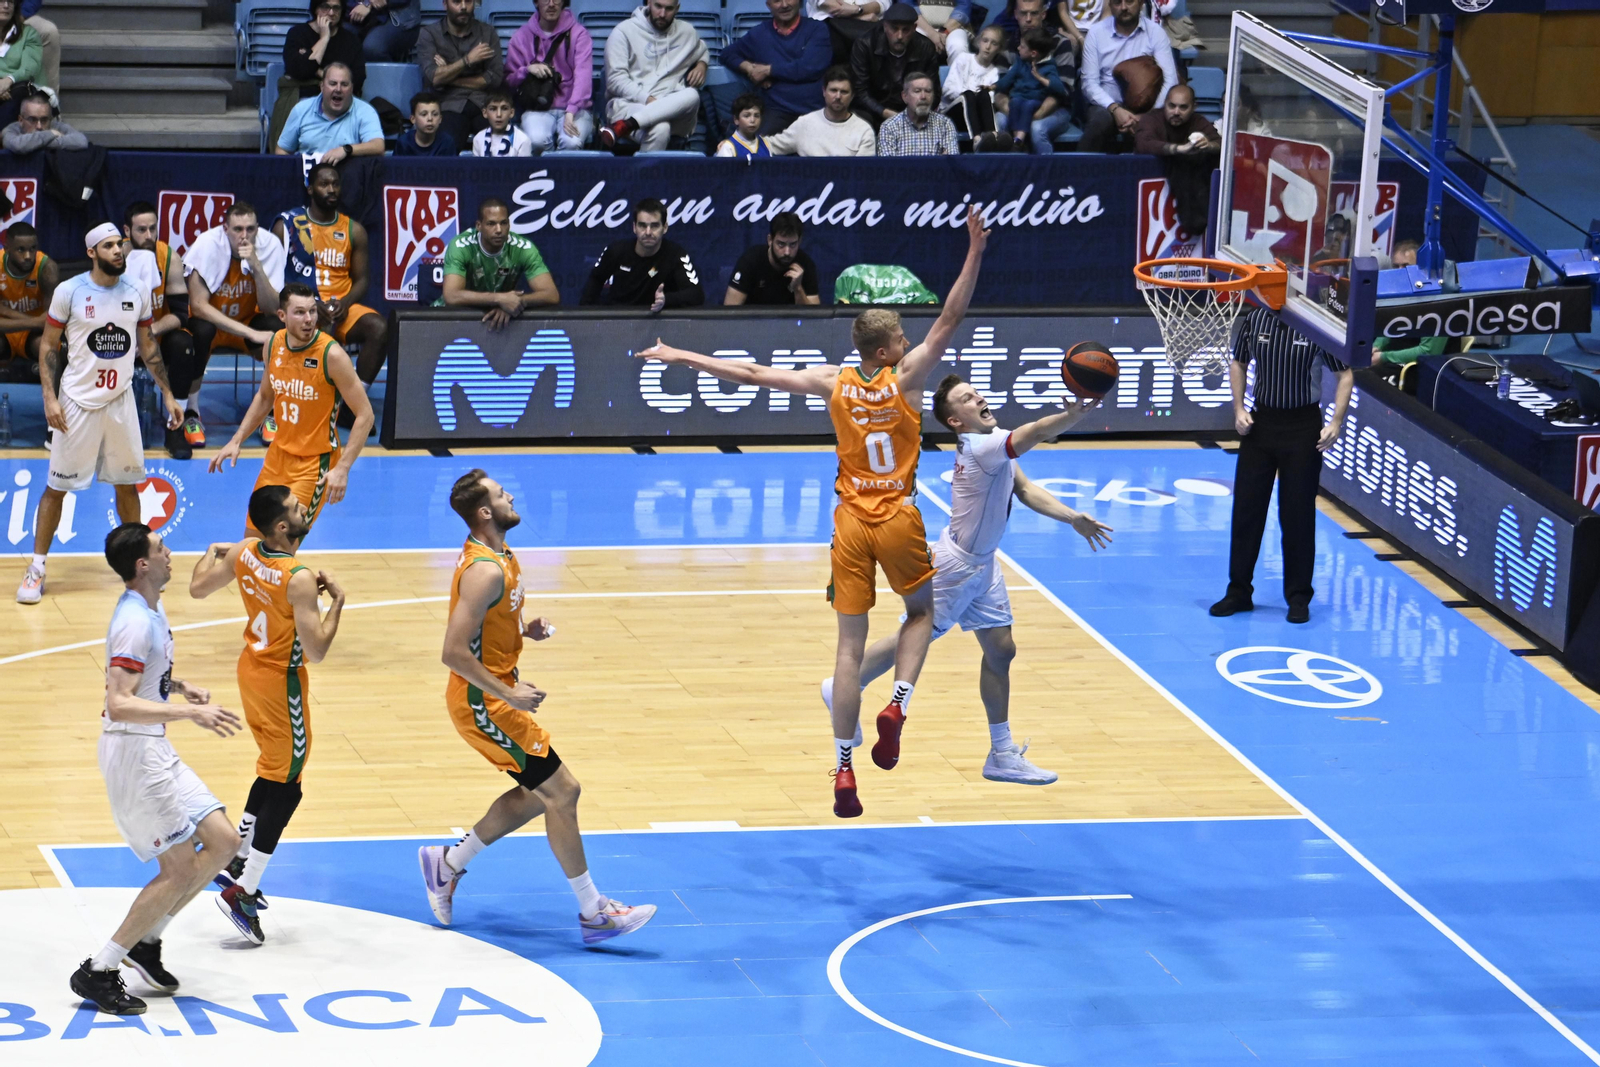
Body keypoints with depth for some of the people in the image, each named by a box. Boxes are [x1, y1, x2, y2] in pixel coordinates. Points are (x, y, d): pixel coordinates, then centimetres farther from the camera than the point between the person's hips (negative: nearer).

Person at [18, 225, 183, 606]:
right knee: (56, 487, 1)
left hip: (120, 401, 3)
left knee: (127, 485, 10)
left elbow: (147, 346, 12)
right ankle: (37, 568, 9)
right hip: (77, 402, -3)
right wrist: (49, 397, -12)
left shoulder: (137, 293, 1)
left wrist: (168, 395, 10)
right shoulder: (69, 291, -10)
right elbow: (48, 346, -3)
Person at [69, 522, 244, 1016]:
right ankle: (98, 972, -2)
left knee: (222, 841, 8)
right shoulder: (134, 621, -21)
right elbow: (120, 703, -30)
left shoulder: (151, 610, 11)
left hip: (155, 752, 10)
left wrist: (181, 687, 13)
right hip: (133, 752, -10)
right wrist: (189, 712, -33)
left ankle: (146, 941, 17)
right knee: (181, 869, -8)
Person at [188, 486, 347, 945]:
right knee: (284, 789, 1)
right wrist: (337, 601, -17)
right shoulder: (300, 580, -28)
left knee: (272, 773, 25)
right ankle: (243, 893, -1)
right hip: (282, 683, -8)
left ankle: (236, 861, 32)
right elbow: (316, 651, -27)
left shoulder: (243, 553, -7)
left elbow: (198, 587, 9)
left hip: (252, 668, 8)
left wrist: (210, 553, 27)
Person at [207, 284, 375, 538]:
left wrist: (343, 468, -25)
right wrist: (236, 441, 9)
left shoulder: (331, 355, -21)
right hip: (279, 454, 6)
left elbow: (365, 415, -18)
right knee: (253, 537, 14)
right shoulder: (274, 344, -3)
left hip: (315, 463, -6)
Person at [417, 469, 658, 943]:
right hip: (483, 703, -10)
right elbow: (453, 652, -28)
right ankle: (593, 913, 3)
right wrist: (510, 694, -23)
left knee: (536, 793, 17)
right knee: (562, 792, -5)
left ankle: (447, 864, 26)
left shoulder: (496, 557, 7)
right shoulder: (486, 571, -25)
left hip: (492, 696, 10)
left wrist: (525, 628, 6)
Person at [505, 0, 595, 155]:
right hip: (538, 109, 1)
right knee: (537, 140, -33)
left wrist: (571, 113, -28)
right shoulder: (522, 36, 8)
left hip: (575, 109, -1)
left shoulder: (578, 33, 0)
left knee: (572, 142, -34)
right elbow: (509, 81, 12)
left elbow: (583, 76, -13)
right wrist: (528, 69, -11)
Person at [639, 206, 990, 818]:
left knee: (850, 645, 3)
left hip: (851, 523, 2)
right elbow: (950, 320, -11)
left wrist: (681, 357, 7)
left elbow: (753, 374, 0)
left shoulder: (833, 383, -1)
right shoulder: (906, 377, -8)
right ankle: (897, 706, -2)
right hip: (898, 520, -2)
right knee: (923, 611, 23)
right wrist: (975, 253, -12)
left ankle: (844, 770, 0)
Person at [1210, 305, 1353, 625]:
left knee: (1298, 515, 2)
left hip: (1303, 427, -3)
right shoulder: (1254, 320, -3)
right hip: (1260, 421, 3)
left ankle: (1298, 597, 13)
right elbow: (1238, 363, 13)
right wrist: (1239, 409, 2)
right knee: (1246, 508, 6)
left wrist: (1336, 422, -12)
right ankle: (1239, 591, 18)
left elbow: (1345, 374, -3)